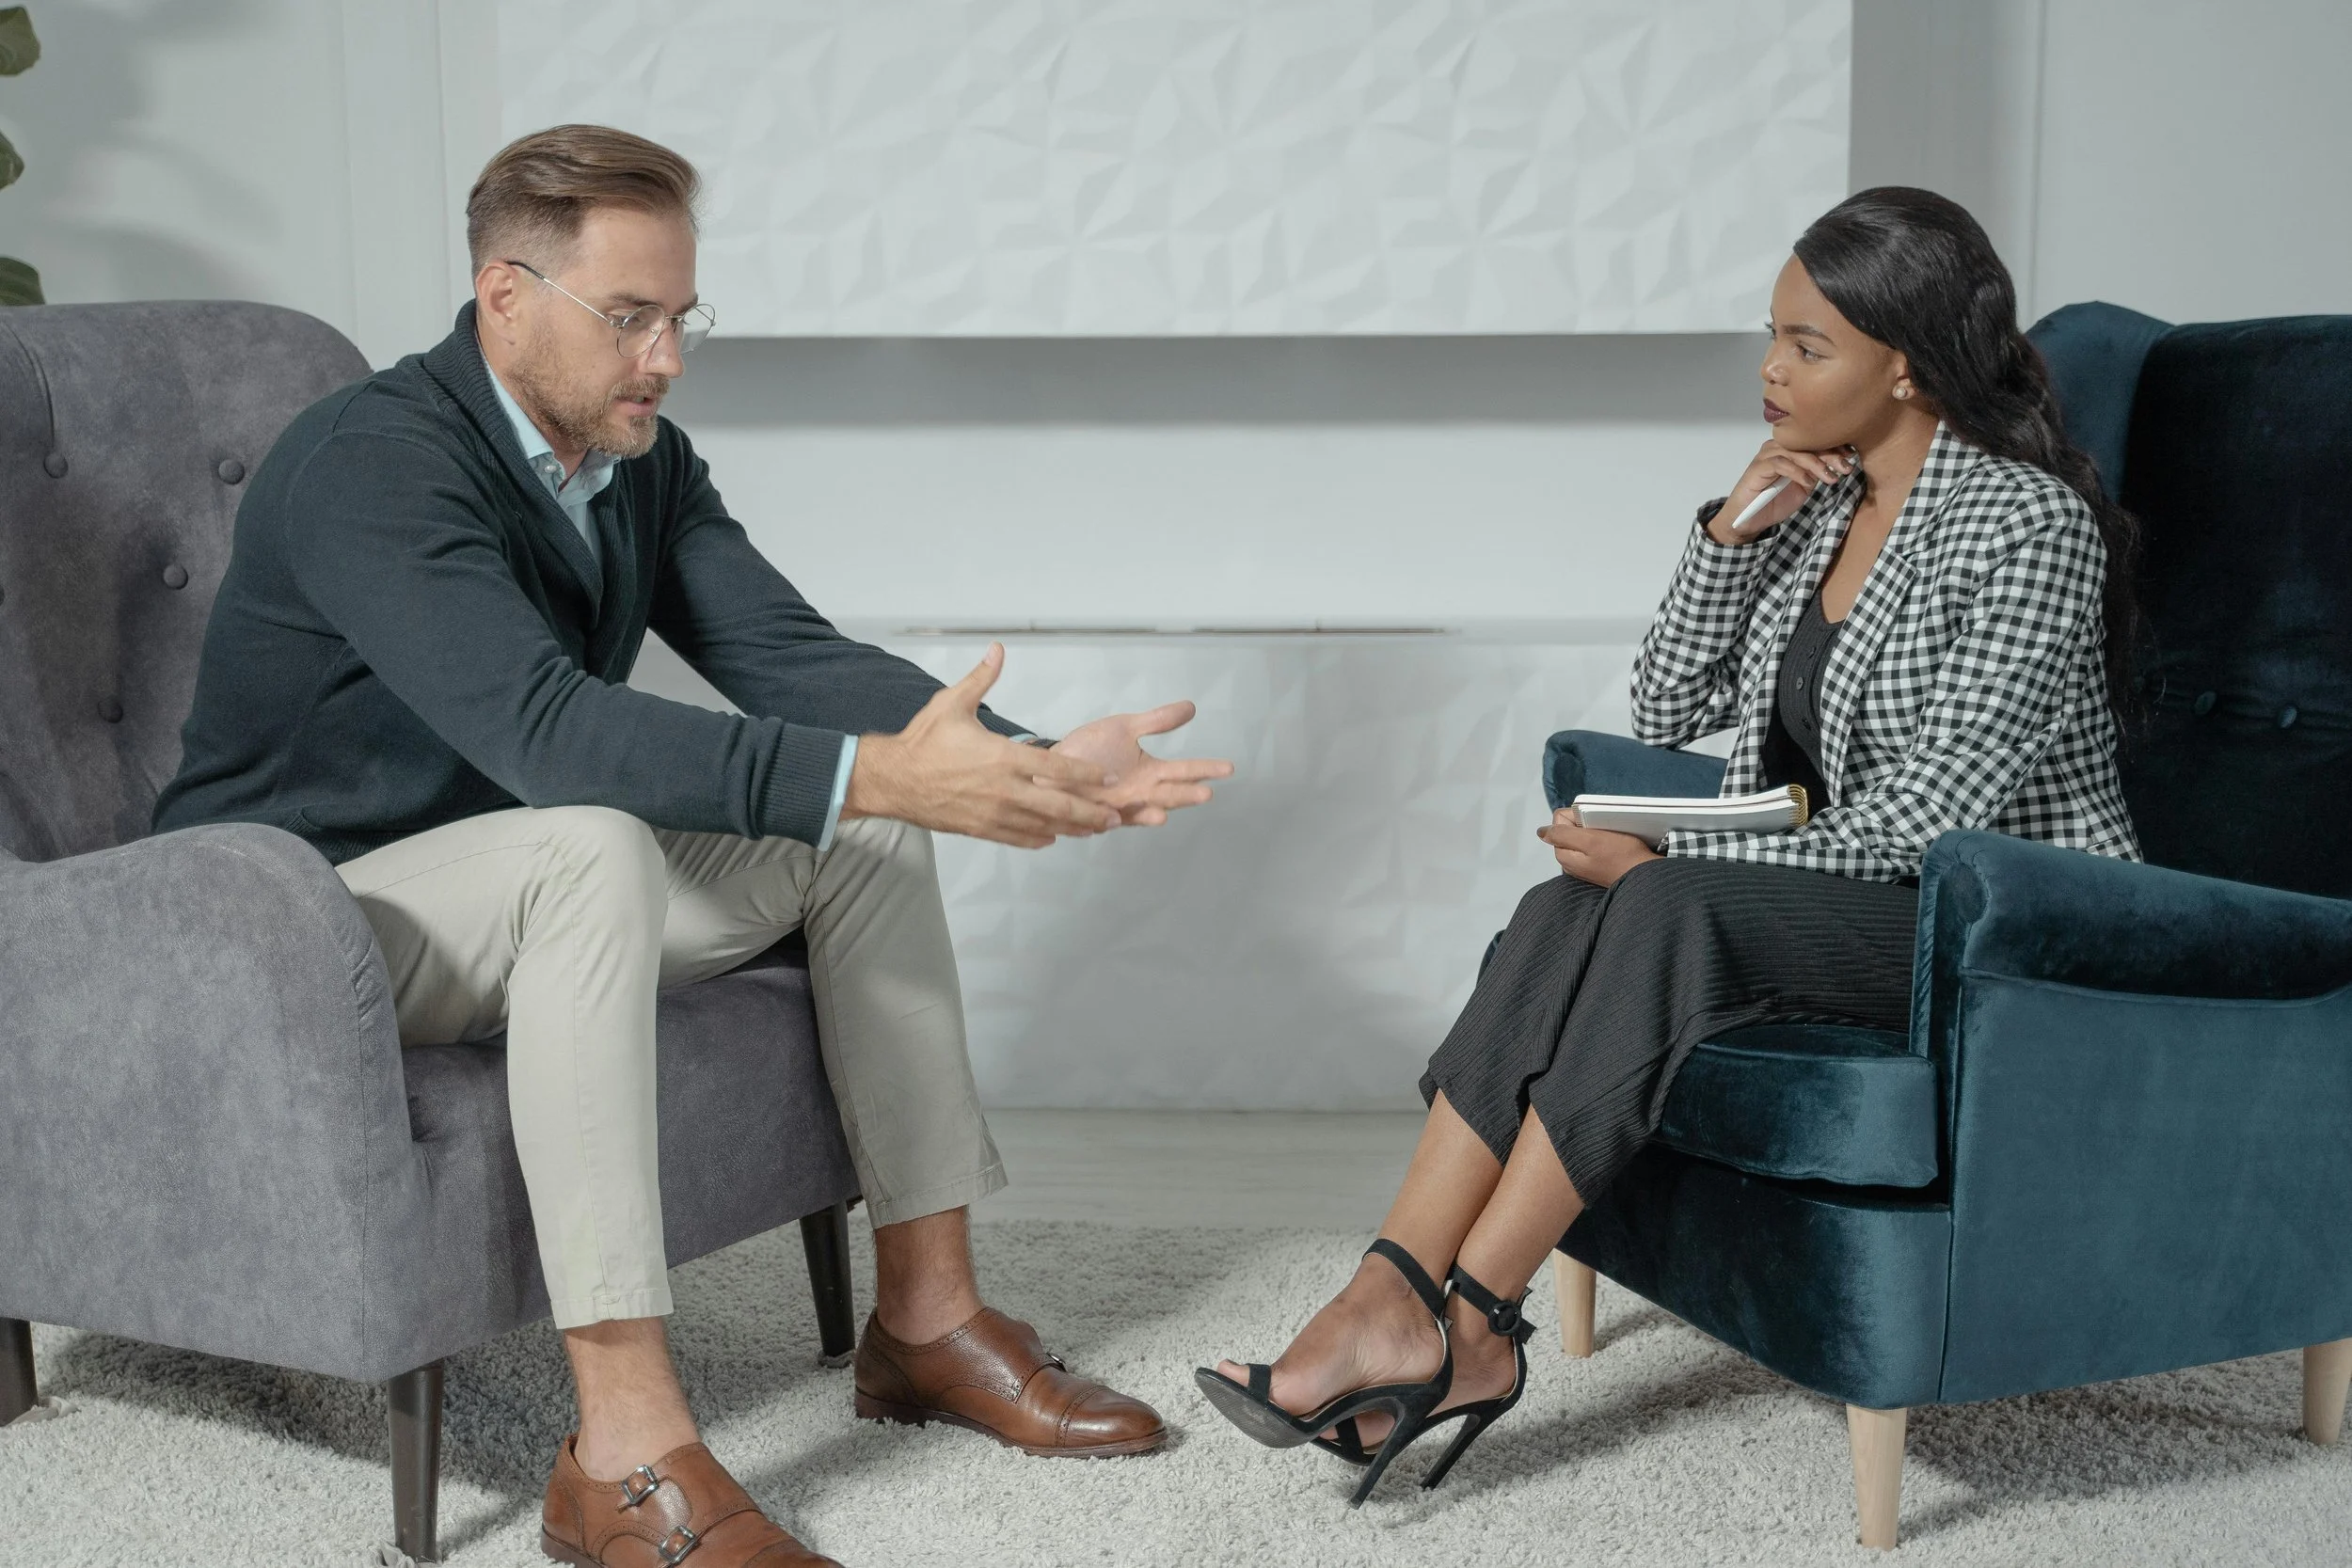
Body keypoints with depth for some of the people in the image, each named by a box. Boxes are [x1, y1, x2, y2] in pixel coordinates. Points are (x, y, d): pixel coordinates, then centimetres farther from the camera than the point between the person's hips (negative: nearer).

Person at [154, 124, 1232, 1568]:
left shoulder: (643, 462, 3)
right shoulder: (376, 460, -24)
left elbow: (790, 656, -5)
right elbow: (541, 721, -38)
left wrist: (1030, 762, -22)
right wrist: (875, 773, -44)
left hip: (524, 901, 8)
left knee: (869, 812, -4)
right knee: (595, 846, -37)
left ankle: (928, 1312, -1)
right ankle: (629, 1452, -39)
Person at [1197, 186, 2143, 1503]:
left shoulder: (2032, 527, -16)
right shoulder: (1818, 498, 8)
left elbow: (1927, 813, -22)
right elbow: (1668, 712, 10)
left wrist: (1670, 863, -21)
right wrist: (1731, 530, -4)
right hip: (1853, 899, 7)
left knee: (1665, 911, -32)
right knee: (1577, 904, -23)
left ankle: (1464, 1326, -27)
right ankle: (1390, 1305, -32)